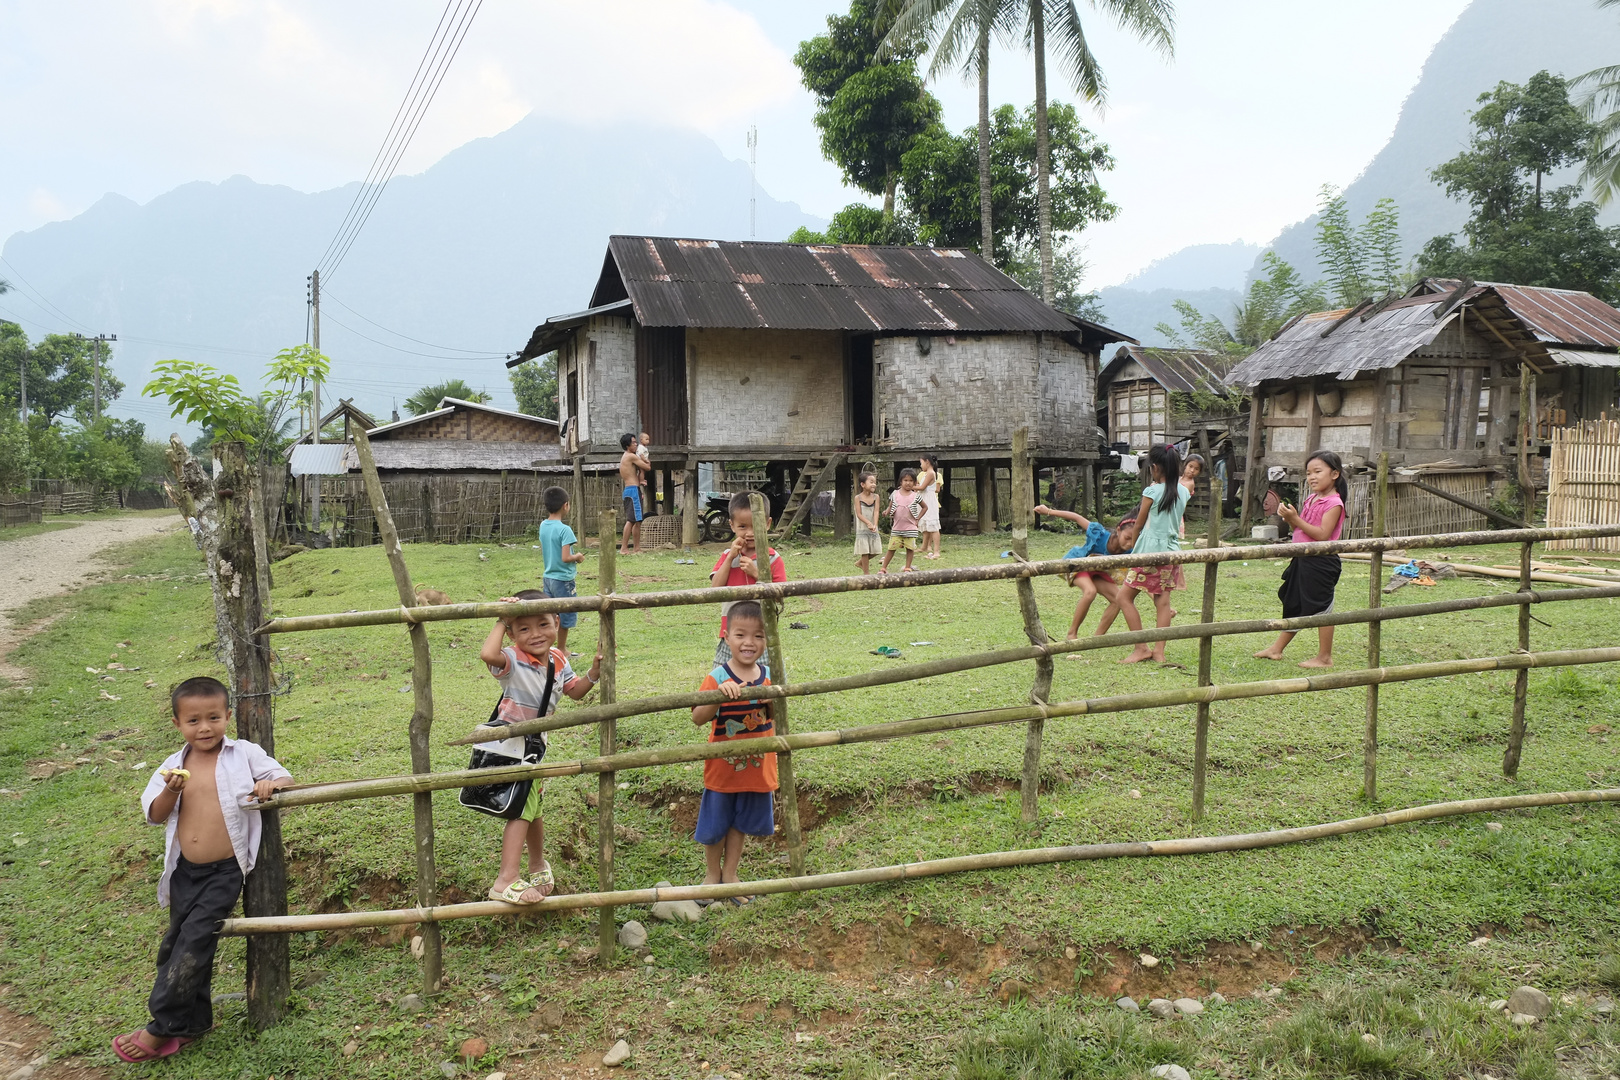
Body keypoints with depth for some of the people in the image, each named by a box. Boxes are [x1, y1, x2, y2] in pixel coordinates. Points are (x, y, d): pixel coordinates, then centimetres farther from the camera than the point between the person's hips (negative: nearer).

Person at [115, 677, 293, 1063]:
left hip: (225, 871, -5)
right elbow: (154, 815, 3)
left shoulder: (244, 754, -7)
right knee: (177, 944, 13)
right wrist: (171, 791, -17)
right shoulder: (173, 766, 4)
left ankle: (161, 1029, 4)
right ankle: (194, 1023, 29)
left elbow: (285, 777, -5)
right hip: (185, 871, 5)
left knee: (193, 943, -9)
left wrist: (272, 783, -28)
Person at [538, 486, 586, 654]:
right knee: (566, 615, 9)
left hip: (547, 577, 7)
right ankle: (561, 650, 19)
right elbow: (565, 558, -25)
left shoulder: (543, 526, 3)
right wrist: (578, 556, -6)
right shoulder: (564, 529, -20)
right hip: (563, 579, -7)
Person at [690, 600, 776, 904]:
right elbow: (698, 718, -27)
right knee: (715, 824, 14)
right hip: (723, 767, -3)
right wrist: (720, 695, -42)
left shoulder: (769, 675, -6)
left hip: (757, 766, 3)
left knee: (741, 822, 19)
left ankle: (730, 872, 38)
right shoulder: (717, 678, -19)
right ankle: (712, 873, 37)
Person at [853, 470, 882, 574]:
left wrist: (875, 525, -23)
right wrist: (868, 523, -26)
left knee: (875, 550, 5)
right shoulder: (858, 497, -7)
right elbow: (859, 514, -12)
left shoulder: (875, 497, 2)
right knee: (865, 551, -2)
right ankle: (866, 573, 7)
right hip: (862, 529, -4)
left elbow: (876, 512, -7)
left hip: (873, 529, 4)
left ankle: (860, 562, 30)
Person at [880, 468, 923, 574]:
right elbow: (890, 507, 10)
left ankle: (908, 567, 16)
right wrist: (886, 512, -12)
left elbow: (924, 507, 9)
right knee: (892, 547, 2)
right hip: (896, 528, 0)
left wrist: (917, 519, 1)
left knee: (910, 548, 3)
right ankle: (883, 567, 9)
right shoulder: (895, 494, 2)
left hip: (910, 528, 0)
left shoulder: (915, 496, -2)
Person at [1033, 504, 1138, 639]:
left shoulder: (1128, 552, -24)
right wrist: (1048, 512, -22)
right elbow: (1076, 518, -27)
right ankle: (1072, 633, -19)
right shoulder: (1099, 534, -36)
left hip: (1096, 570, 6)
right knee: (1090, 591, -33)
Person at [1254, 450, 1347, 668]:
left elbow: (1322, 534, -23)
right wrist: (1290, 518, -2)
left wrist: (1296, 520, -25)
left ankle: (1324, 657, 9)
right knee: (1293, 606, 16)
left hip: (1321, 562, -9)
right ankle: (1276, 649, 25)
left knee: (1321, 608, -1)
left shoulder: (1334, 503, -14)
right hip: (1302, 560, 9)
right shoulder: (1311, 499, 12)